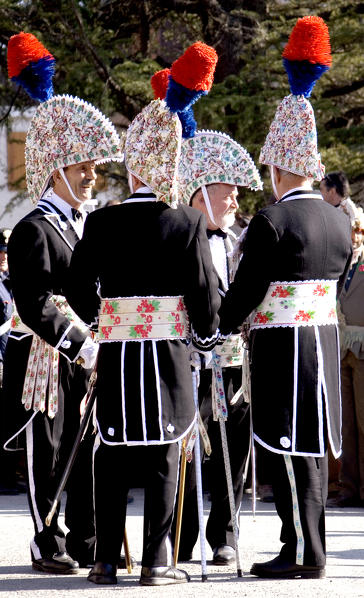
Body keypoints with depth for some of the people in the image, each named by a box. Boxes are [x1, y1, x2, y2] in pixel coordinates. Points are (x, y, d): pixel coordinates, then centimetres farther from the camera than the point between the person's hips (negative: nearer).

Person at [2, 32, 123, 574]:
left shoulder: (89, 224, 13)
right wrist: (82, 344, -26)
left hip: (86, 358, 8)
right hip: (44, 360, -8)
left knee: (89, 452, 10)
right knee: (48, 454, 1)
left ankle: (86, 543, 18)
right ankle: (49, 546, 9)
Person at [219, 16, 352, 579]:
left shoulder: (272, 222, -14)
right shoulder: (340, 221, 8)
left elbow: (244, 292, -12)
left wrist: (216, 327, 3)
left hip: (281, 344, -7)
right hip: (325, 340, 7)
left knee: (289, 447, -4)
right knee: (312, 445, 12)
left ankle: (303, 552, -5)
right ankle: (309, 546, 16)